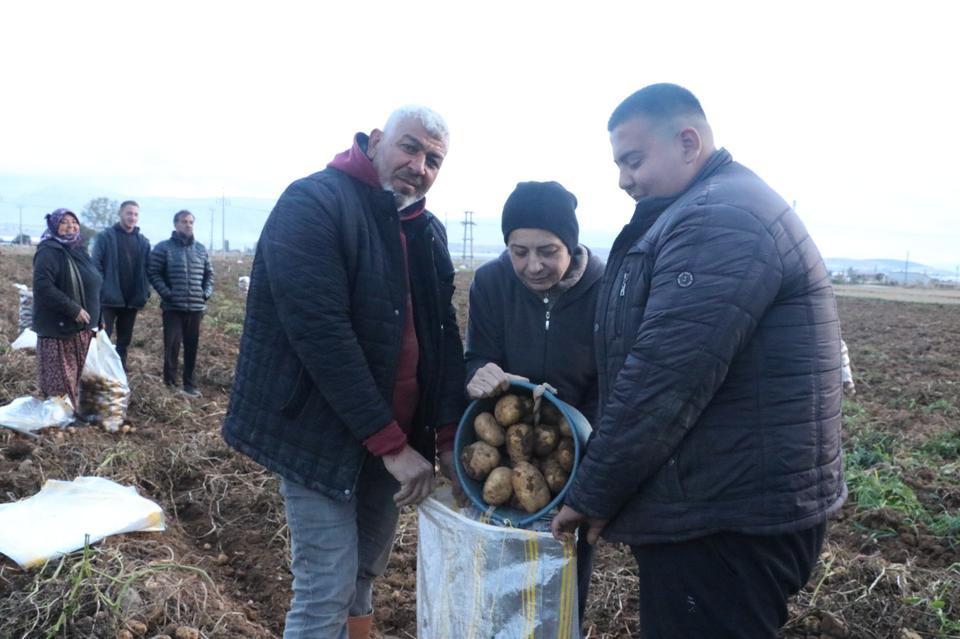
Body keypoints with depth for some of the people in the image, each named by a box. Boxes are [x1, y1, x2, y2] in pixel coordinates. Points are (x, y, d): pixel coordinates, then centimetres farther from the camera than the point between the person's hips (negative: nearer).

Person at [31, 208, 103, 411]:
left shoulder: (78, 250, 13)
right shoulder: (48, 251, -13)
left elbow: (92, 284, 22)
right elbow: (43, 287, -24)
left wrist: (95, 320, 17)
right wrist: (73, 309, -24)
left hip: (81, 328, 8)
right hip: (58, 328, -8)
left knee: (77, 377, 14)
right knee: (59, 379, -1)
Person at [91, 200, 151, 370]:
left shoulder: (143, 242, 9)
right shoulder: (105, 236, -4)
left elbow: (147, 269, 10)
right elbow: (96, 265, -8)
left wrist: (145, 291, -1)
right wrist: (100, 290, -14)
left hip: (132, 300, 4)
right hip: (109, 298, -4)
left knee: (125, 340, 13)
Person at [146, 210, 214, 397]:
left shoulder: (200, 249, 10)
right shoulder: (163, 248, -2)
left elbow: (209, 274, 17)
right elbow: (153, 273, -4)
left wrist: (207, 292, 3)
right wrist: (167, 294, -13)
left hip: (196, 307, 4)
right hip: (173, 307, -3)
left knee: (192, 347, 9)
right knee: (172, 347, -2)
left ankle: (189, 384, 19)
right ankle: (170, 385, 8)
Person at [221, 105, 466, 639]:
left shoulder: (428, 231, 9)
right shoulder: (313, 203, -15)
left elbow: (444, 332, 6)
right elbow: (319, 331, -24)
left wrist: (452, 432, -6)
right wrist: (390, 443, -23)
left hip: (391, 435, 7)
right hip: (322, 432, -7)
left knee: (365, 575, 18)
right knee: (328, 590, 0)